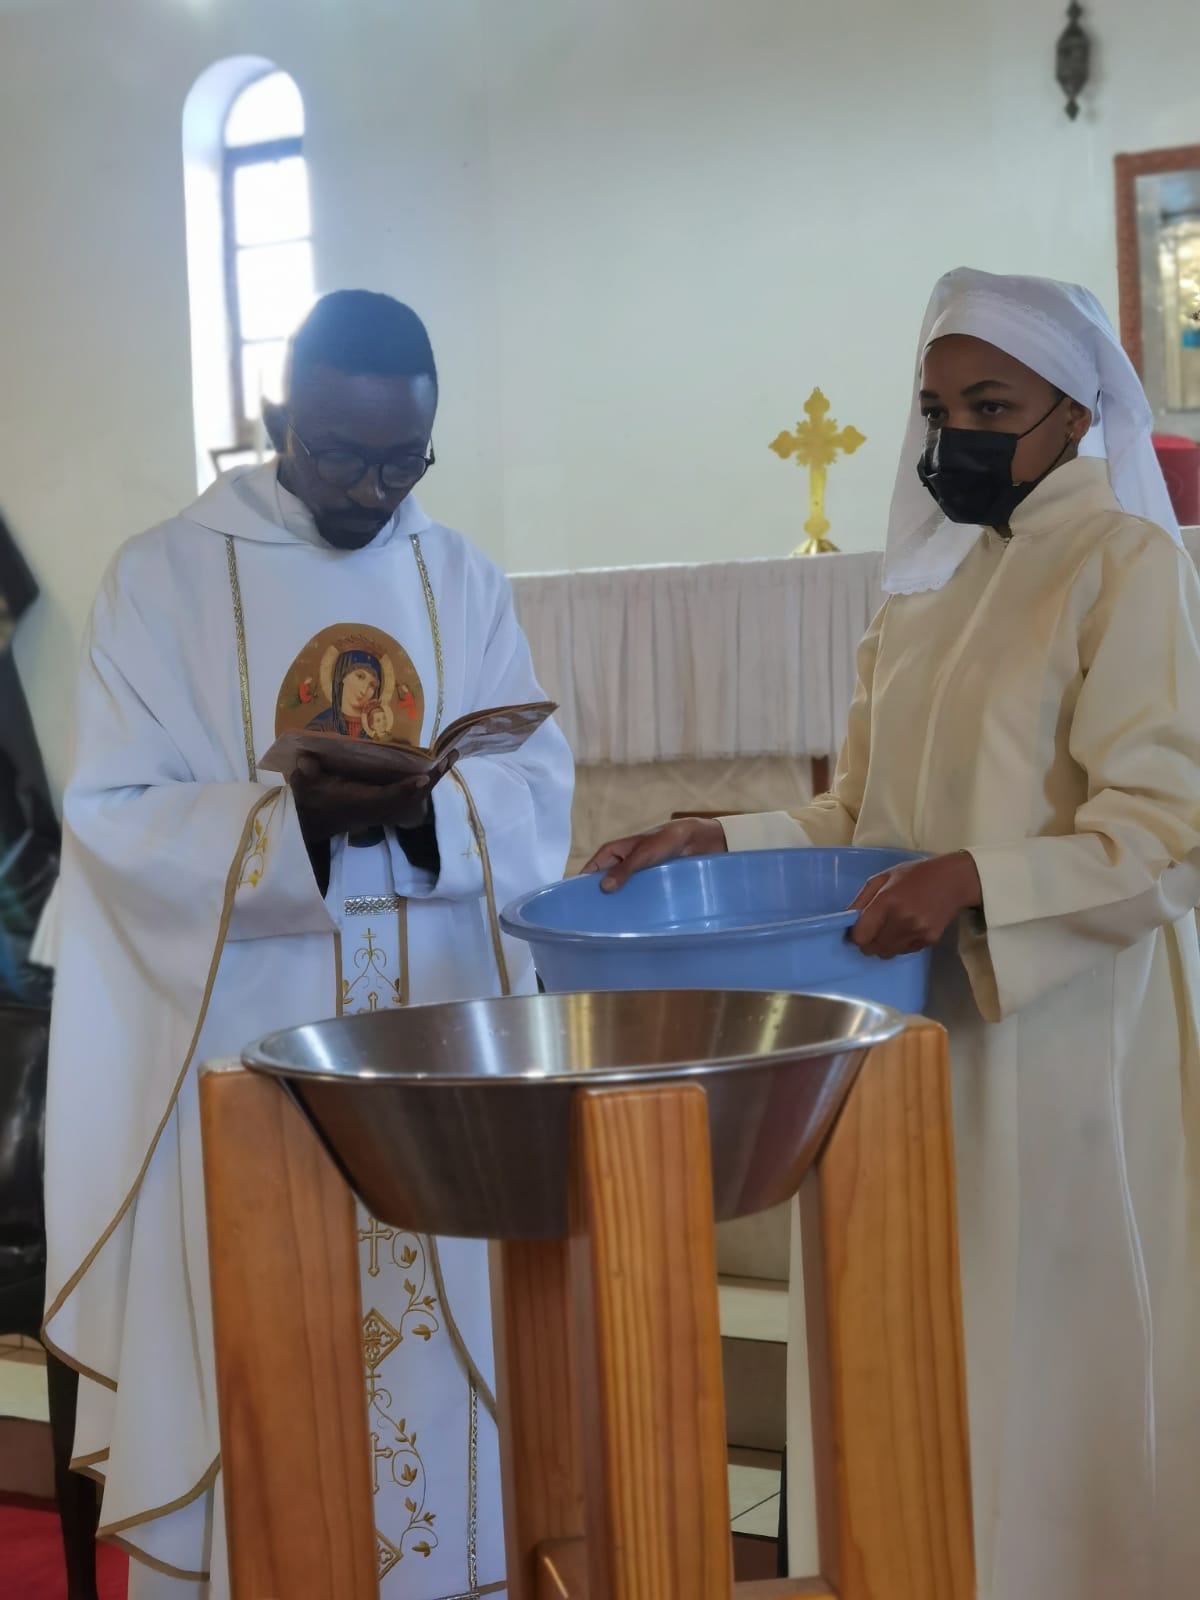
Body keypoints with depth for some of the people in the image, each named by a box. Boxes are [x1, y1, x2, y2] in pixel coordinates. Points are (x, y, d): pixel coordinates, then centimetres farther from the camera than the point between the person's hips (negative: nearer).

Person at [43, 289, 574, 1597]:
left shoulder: (461, 578, 8)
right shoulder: (164, 577, -4)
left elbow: (540, 785, 3)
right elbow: (117, 817, -8)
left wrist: (433, 806, -18)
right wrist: (289, 813, -24)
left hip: (436, 1041, 3)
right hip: (245, 1046, -3)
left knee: (427, 1348, 10)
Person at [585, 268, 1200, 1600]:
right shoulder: (930, 582, 14)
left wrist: (979, 882, -26)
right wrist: (722, 843, 2)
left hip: (1060, 1047, -6)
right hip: (924, 1037, 6)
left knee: (1050, 1374, 2)